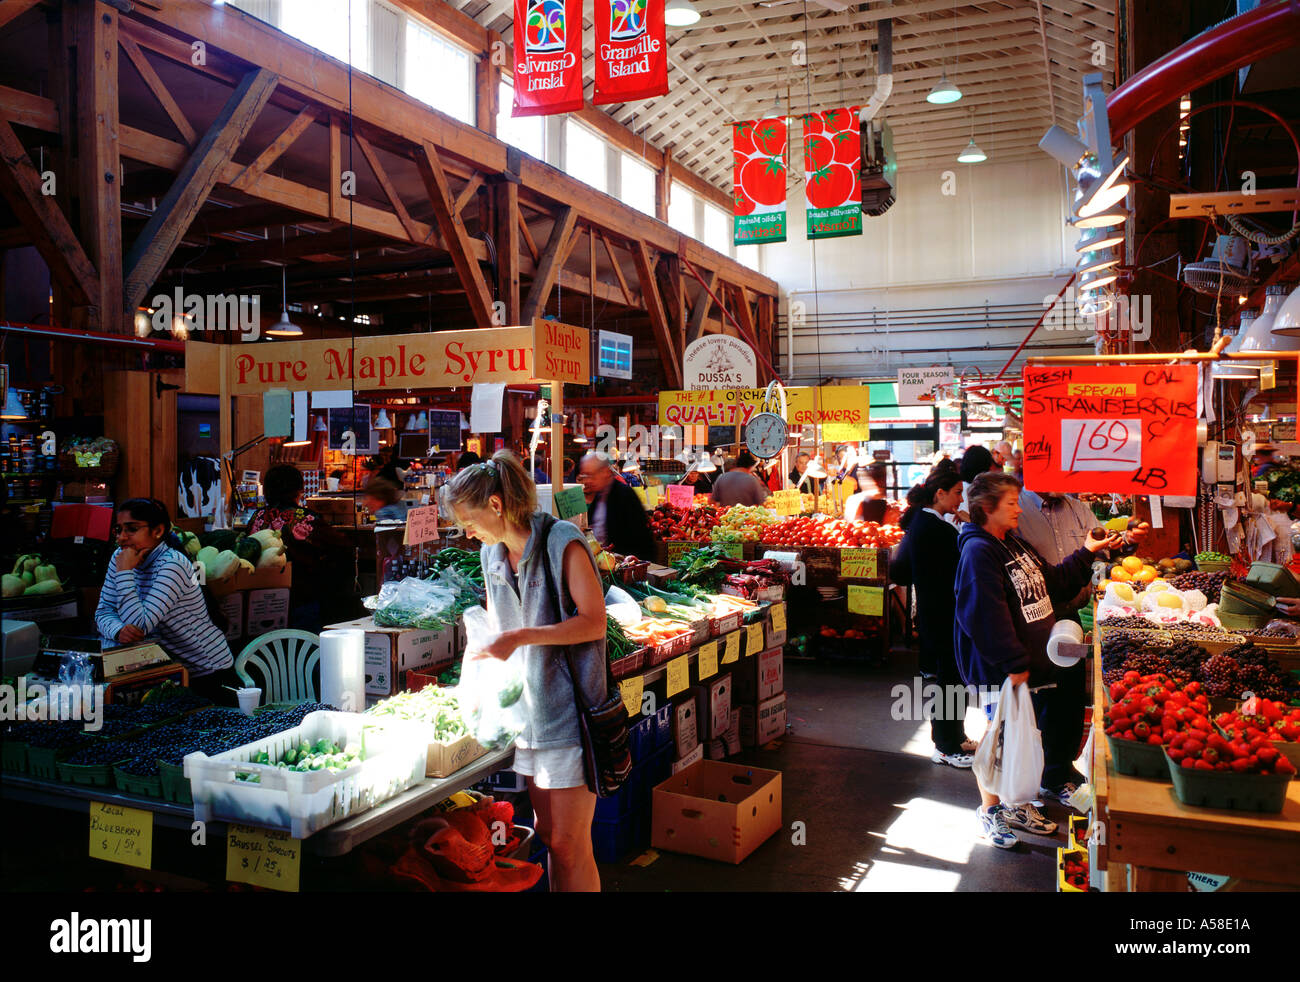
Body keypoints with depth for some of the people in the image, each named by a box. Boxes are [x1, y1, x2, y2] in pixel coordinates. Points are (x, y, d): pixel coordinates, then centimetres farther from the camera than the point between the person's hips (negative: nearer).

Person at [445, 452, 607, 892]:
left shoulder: (563, 543, -13)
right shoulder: (491, 553, 10)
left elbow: (594, 623, -16)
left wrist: (522, 637, -22)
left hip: (569, 706, -7)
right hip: (526, 708, 7)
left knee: (569, 845, -2)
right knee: (548, 834, 14)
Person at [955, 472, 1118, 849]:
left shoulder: (1015, 544, 12)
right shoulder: (978, 551, -19)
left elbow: (1052, 582, 23)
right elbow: (986, 616, -25)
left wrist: (1087, 553, 17)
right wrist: (1014, 663, -23)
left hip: (1029, 660, 9)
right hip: (999, 667, -9)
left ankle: (1017, 804, 32)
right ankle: (990, 810, 18)